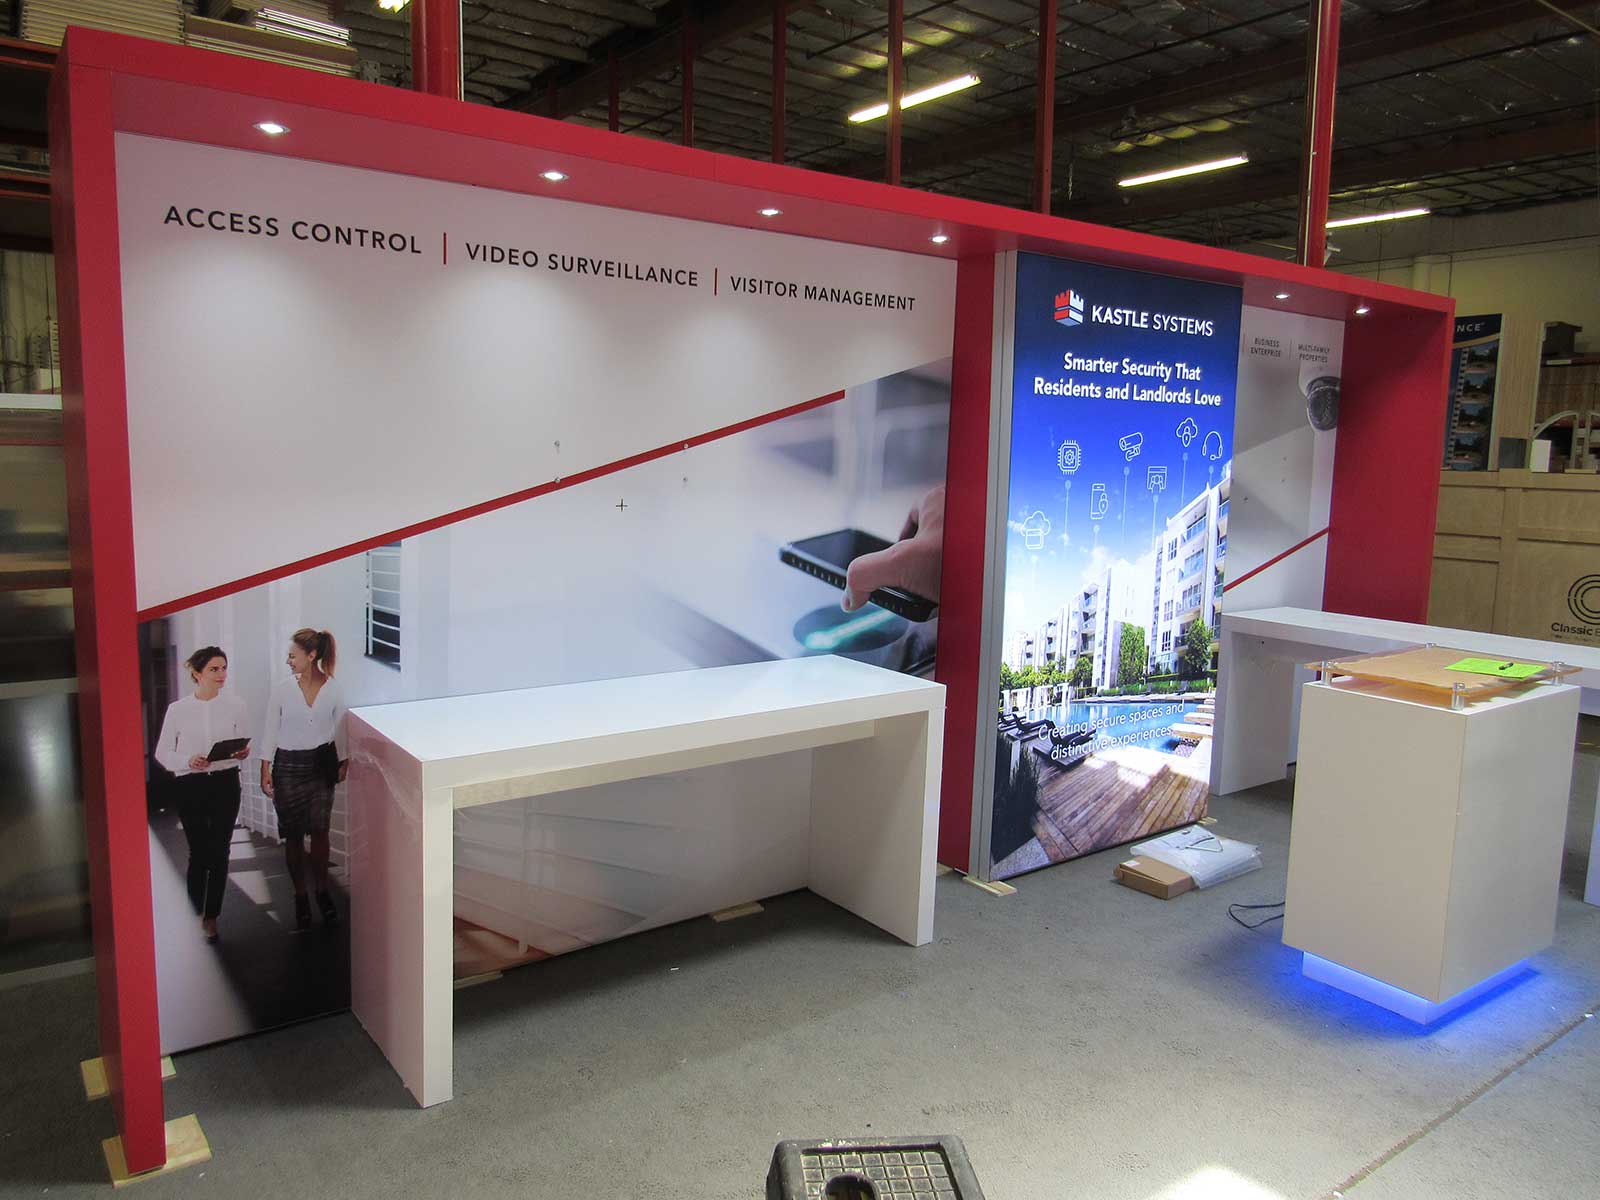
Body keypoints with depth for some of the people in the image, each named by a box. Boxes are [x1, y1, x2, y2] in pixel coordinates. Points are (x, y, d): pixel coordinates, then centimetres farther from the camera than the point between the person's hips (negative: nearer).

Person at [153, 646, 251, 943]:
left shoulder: (235, 705, 1)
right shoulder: (178, 709, -3)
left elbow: (245, 745, 11)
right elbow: (162, 753, 1)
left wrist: (243, 752, -12)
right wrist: (188, 761, -17)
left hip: (226, 784, 1)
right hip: (191, 785, -1)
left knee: (220, 853, 4)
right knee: (200, 853, 0)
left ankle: (211, 918, 18)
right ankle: (195, 916, 20)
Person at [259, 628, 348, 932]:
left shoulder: (332, 690, -5)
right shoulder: (282, 691, -6)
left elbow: (340, 731, 5)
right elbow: (271, 733, -2)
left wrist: (344, 763, 8)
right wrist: (265, 772, -3)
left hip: (321, 764, 0)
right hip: (288, 767, 0)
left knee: (320, 832, 4)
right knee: (294, 835, 5)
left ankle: (322, 891, 19)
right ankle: (300, 897, 17)